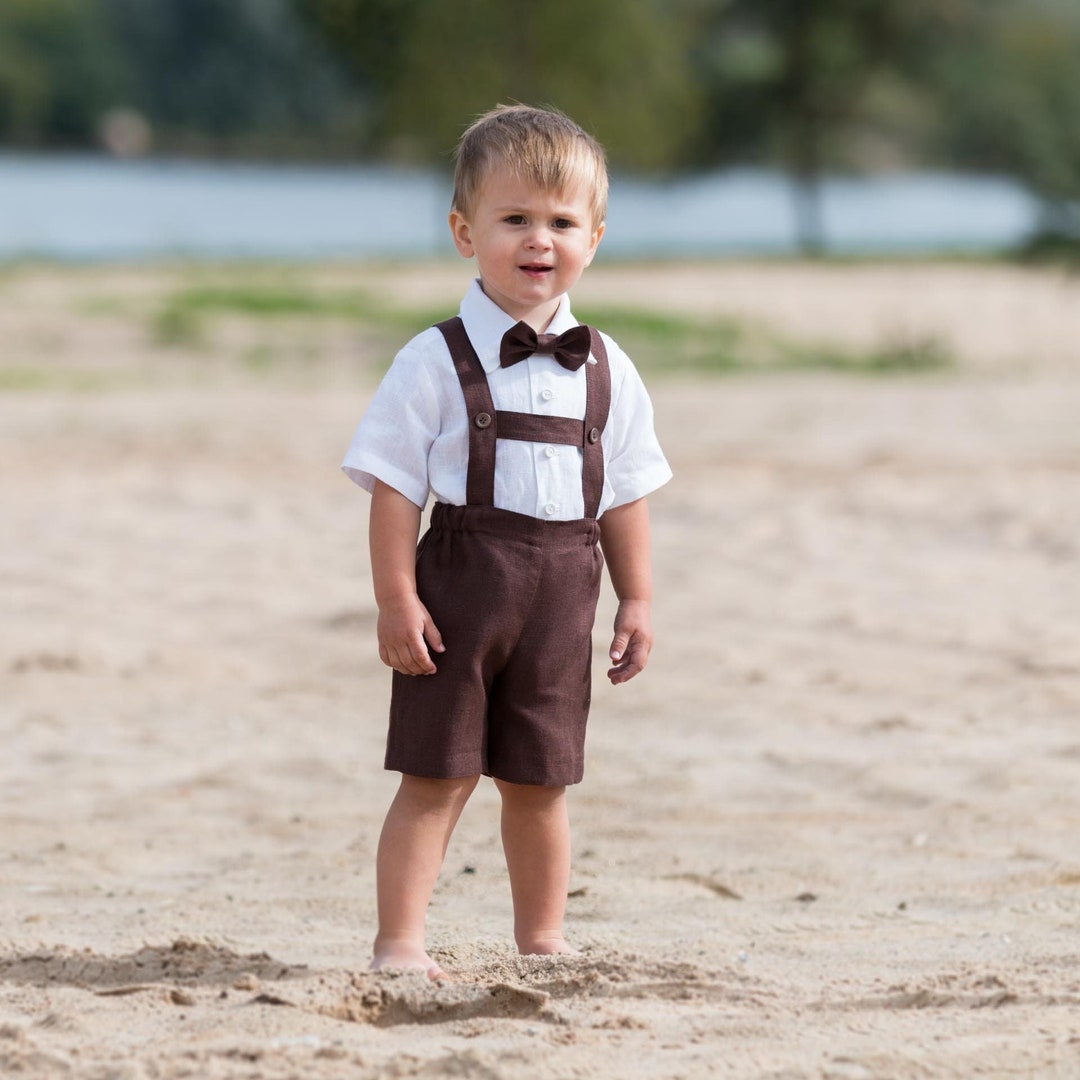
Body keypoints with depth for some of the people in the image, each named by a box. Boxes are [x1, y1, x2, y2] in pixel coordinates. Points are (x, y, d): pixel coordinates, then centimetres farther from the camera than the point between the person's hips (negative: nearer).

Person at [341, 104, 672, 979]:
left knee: (539, 781, 11)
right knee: (438, 776, -2)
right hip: (460, 585, -4)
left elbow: (624, 492, 13)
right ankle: (400, 943, 2)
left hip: (561, 594, 4)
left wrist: (636, 597, 9)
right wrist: (396, 597, -13)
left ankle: (541, 939, 23)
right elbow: (395, 485, -7)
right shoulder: (437, 364, -6)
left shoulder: (604, 372, 7)